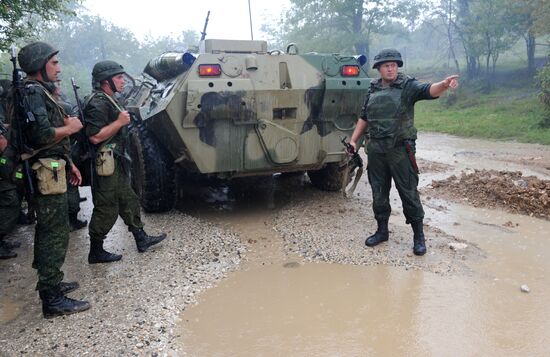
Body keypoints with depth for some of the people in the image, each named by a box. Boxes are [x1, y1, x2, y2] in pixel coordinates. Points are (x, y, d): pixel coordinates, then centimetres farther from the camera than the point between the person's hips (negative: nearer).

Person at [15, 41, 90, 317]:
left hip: (50, 171, 11)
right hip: (46, 175, -11)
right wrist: (70, 127, -9)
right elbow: (42, 135, -25)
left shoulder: (40, 91, 19)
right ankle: (53, 300, -1)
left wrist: (68, 163, 19)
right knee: (55, 234, -8)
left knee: (47, 231, 18)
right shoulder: (32, 92, -14)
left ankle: (50, 283, 32)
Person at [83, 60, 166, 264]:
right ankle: (96, 252, 12)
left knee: (128, 201, 17)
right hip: (105, 164, -10)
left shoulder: (109, 100, 15)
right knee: (106, 209, -1)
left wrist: (122, 119, 11)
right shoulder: (97, 103, -17)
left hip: (117, 163, 11)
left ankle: (141, 239, 29)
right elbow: (95, 136, -26)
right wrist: (120, 122, -21)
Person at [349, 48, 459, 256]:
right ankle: (382, 231, 27)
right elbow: (364, 118, 18)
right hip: (375, 150, 5)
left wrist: (444, 84, -43)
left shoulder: (407, 86, -4)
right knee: (379, 193, 12)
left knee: (409, 193, 0)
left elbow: (429, 91, -23)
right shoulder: (373, 90, 10)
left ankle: (418, 236, 12)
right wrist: (353, 140, 13)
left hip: (400, 150, -4)